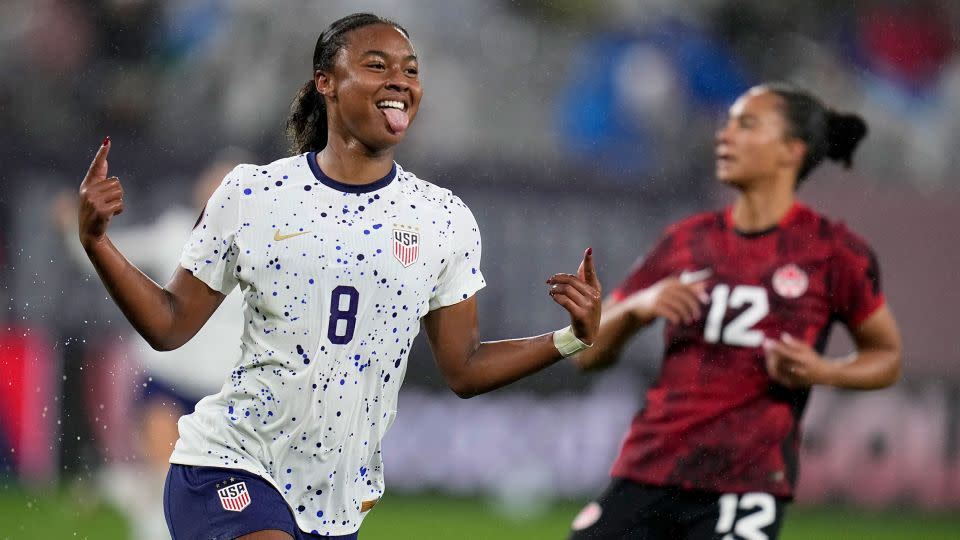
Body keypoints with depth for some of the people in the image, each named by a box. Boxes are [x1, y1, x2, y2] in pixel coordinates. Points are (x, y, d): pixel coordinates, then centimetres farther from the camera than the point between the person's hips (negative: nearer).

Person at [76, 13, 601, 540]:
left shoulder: (445, 219, 3)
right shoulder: (249, 194, -2)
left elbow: (463, 369, 7)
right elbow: (170, 326, 3)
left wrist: (571, 338, -5)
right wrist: (97, 243, -9)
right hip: (228, 471, -4)